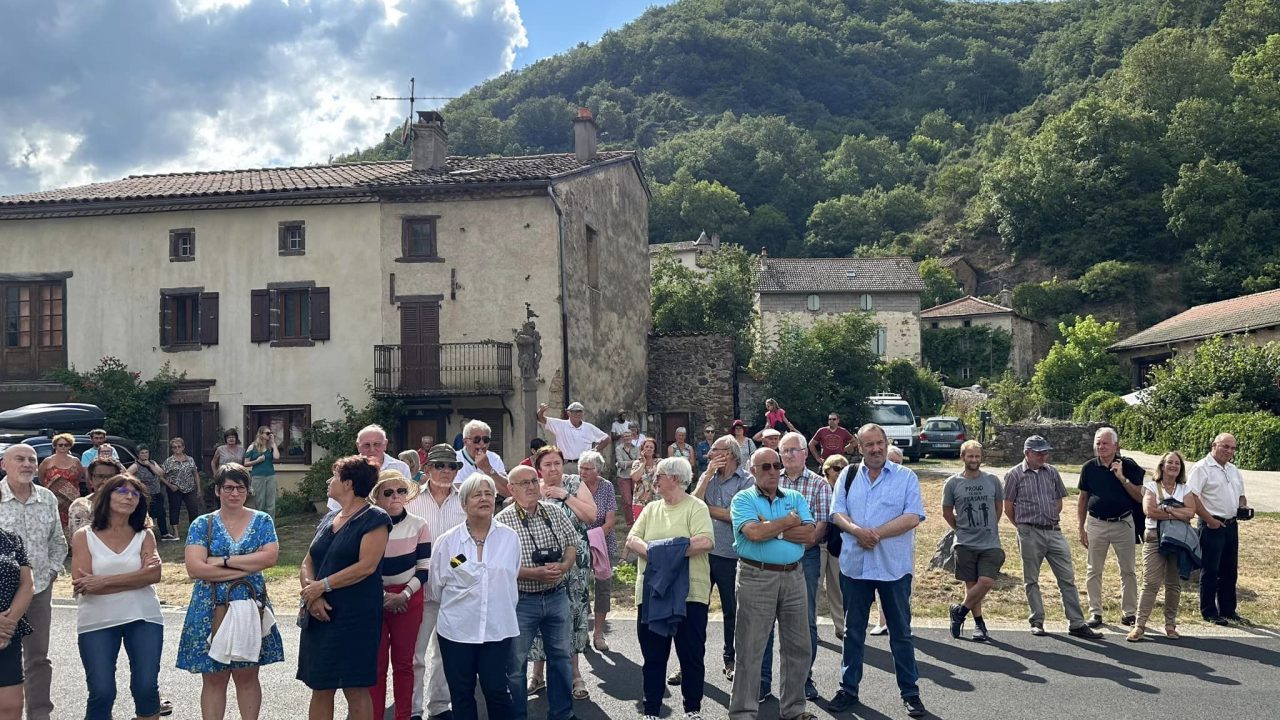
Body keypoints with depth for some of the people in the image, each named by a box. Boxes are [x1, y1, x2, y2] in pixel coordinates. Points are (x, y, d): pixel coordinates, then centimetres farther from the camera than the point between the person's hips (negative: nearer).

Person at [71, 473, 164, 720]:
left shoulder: (144, 536, 6)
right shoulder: (84, 536, 2)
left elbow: (154, 575, -10)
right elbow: (81, 584, -10)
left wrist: (103, 581, -17)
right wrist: (137, 577, -12)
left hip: (143, 619, 1)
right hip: (97, 623, -1)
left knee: (147, 688, 0)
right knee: (101, 693, -3)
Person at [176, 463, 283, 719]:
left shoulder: (262, 521, 4)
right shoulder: (202, 525, 0)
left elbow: (270, 556, -12)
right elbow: (194, 569, -12)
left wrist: (224, 560, -15)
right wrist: (247, 568, -14)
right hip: (211, 611, 0)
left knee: (247, 677, 9)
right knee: (213, 679, 6)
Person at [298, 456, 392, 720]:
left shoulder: (374, 518, -6)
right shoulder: (329, 519, 16)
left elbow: (366, 566, -16)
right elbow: (308, 562, 10)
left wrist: (322, 586, -14)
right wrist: (311, 593, -9)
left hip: (355, 616, -7)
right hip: (319, 615, 7)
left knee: (355, 690, -2)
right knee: (320, 689, 9)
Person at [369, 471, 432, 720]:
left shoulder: (418, 526, -2)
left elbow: (424, 568, -2)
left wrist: (404, 595, -13)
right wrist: (382, 596, -9)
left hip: (408, 599, 0)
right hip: (374, 599, 0)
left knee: (404, 662, 7)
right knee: (376, 662, 1)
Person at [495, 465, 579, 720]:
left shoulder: (554, 512, 3)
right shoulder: (503, 521, -12)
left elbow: (572, 544, 10)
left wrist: (564, 566, -10)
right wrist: (536, 574, -23)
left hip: (557, 596, 5)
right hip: (522, 601, -4)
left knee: (560, 656, 14)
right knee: (516, 663, 7)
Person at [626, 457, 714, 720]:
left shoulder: (696, 507, -3)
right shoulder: (651, 508, 14)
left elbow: (705, 541, -18)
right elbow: (631, 540, 4)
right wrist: (654, 551, -15)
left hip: (688, 594, -4)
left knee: (691, 655, 7)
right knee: (652, 656, 11)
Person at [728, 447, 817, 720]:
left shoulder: (795, 498, 11)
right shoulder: (743, 499, -2)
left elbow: (809, 535, -4)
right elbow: (754, 533, -19)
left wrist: (772, 528, -13)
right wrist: (789, 521, -7)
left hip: (793, 577, 5)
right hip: (756, 577, -4)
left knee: (798, 647, 11)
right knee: (750, 649, 1)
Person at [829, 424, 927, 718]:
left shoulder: (906, 477, -2)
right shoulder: (848, 476, 7)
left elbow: (913, 517, -11)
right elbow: (837, 513, 2)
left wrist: (877, 533, -18)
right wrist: (857, 531, -18)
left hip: (894, 566, -2)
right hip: (854, 564, 3)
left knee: (901, 633, 7)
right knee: (853, 631, 12)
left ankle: (910, 692, 18)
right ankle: (849, 689, 23)